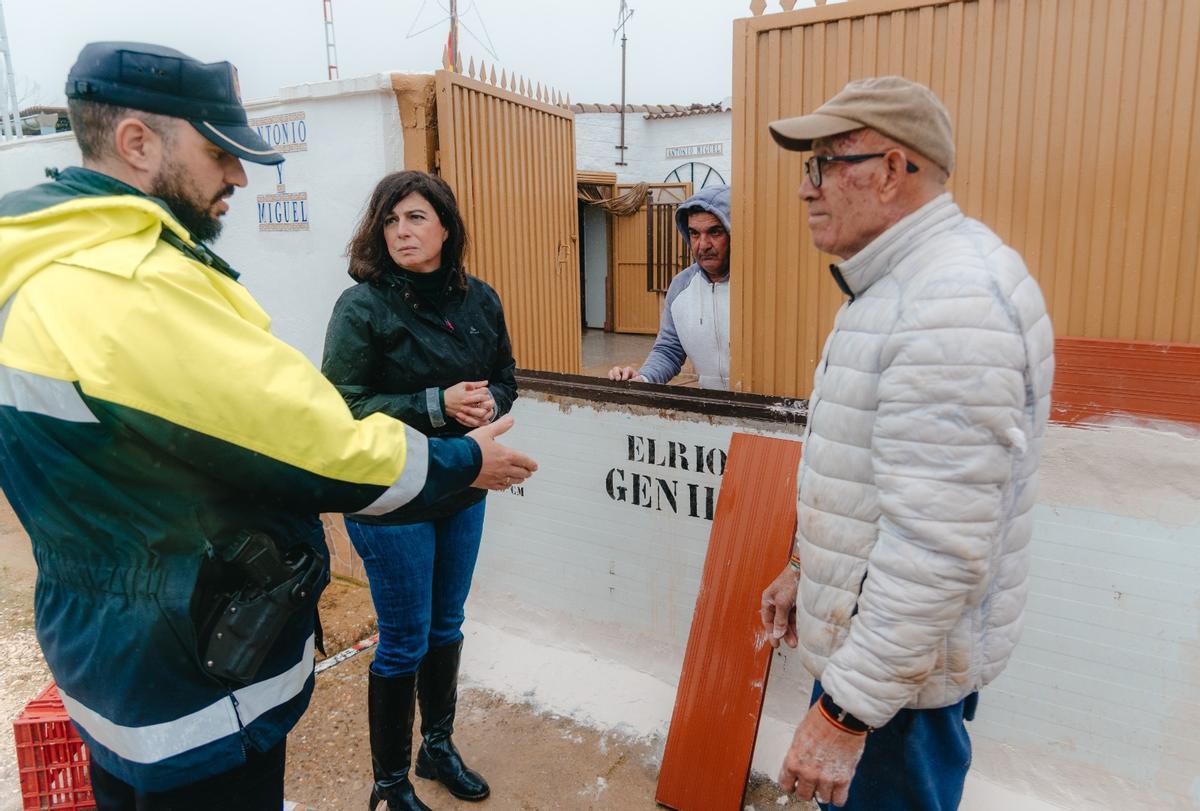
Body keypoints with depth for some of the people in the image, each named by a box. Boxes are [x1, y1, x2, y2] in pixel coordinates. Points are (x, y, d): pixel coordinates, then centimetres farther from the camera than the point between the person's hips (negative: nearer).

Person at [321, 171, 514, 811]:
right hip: (390, 499, -5)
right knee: (404, 642, 7)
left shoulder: (479, 300, 0)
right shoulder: (363, 307, -14)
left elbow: (504, 376, 11)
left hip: (463, 493, 5)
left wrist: (489, 401, -12)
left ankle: (439, 746, 43)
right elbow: (342, 407, -17)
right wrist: (437, 405, -25)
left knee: (446, 626, 20)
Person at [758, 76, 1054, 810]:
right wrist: (806, 566, 18)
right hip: (866, 626, 10)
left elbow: (939, 549, -30)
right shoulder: (903, 281, 8)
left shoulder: (953, 305, -27)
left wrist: (846, 715, -25)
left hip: (901, 661, -9)